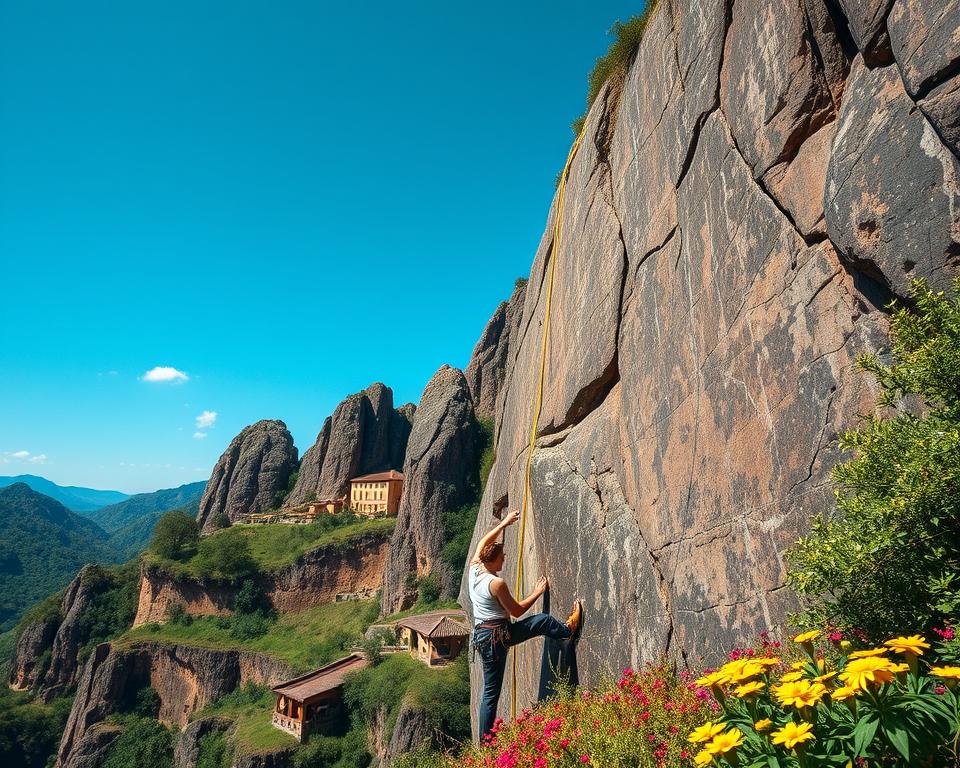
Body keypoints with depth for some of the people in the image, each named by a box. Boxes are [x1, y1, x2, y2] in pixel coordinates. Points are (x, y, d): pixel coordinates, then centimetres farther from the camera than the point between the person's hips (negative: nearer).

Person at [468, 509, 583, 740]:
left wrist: (504, 523, 20)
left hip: (482, 634, 8)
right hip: (496, 636, -8)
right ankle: (569, 629, 34)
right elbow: (517, 611, -10)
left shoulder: (474, 568, -2)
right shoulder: (496, 583, -22)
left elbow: (483, 543, 16)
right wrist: (537, 592, 2)